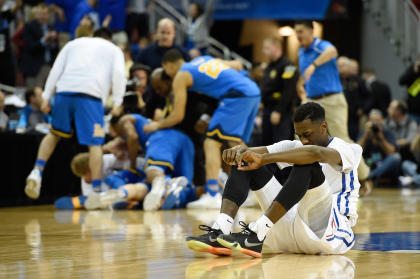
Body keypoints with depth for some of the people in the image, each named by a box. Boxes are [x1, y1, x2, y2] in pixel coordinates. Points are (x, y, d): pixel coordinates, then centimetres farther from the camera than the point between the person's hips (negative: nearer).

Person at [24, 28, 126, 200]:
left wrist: (46, 97, 15)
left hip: (64, 90, 3)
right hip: (91, 95, -3)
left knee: (54, 134, 21)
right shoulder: (114, 49, 23)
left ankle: (37, 172, 5)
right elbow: (118, 74, 3)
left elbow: (56, 70, 17)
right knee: (95, 143, 0)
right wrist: (117, 102, 2)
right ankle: (96, 190, -2)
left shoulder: (73, 43, 29)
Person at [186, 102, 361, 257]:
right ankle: (220, 231, -25)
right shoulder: (296, 148, 16)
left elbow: (316, 153, -29)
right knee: (243, 162, -1)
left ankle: (256, 236, -38)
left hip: (330, 234, -6)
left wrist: (264, 159, -34)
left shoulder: (347, 150, -6)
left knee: (307, 164, -30)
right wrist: (240, 151, -24)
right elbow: (262, 152, 0)